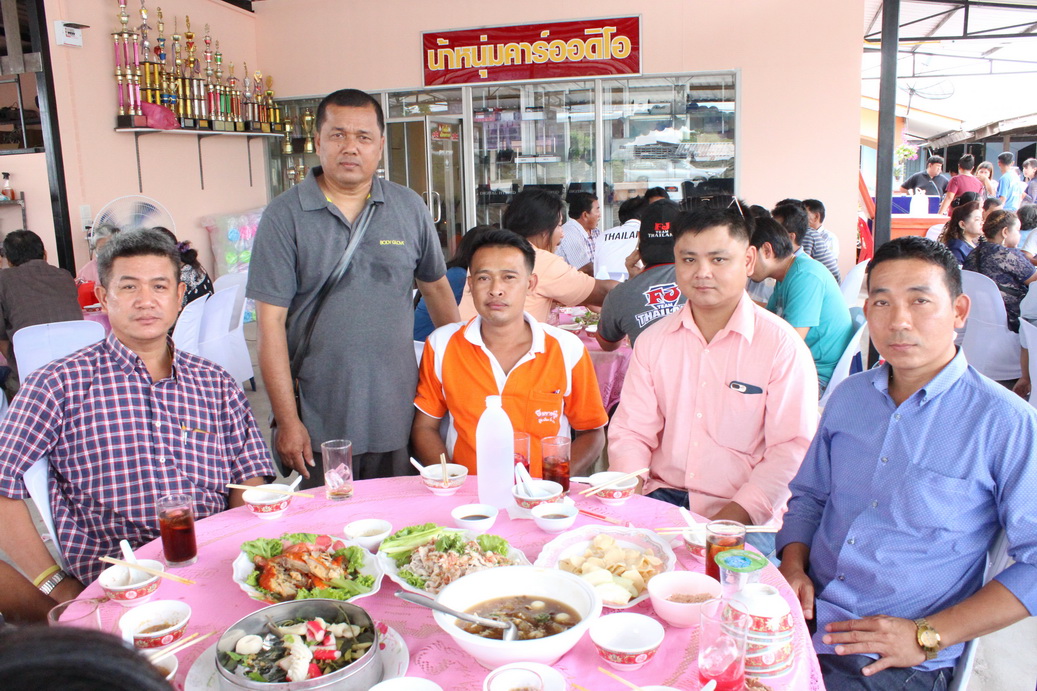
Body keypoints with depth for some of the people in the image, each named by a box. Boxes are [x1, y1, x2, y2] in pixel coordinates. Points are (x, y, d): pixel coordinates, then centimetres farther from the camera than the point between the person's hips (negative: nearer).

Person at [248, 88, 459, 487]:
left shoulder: (410, 209, 4)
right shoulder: (284, 217, -5)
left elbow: (436, 288, 15)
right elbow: (271, 323, -7)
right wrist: (288, 421, -9)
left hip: (397, 419, 2)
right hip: (319, 425, -2)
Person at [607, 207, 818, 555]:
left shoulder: (783, 345, -4)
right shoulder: (652, 341, 8)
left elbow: (793, 448, -9)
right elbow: (631, 431, 7)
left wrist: (735, 516, -19)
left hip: (746, 516, -2)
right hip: (662, 496, 3)